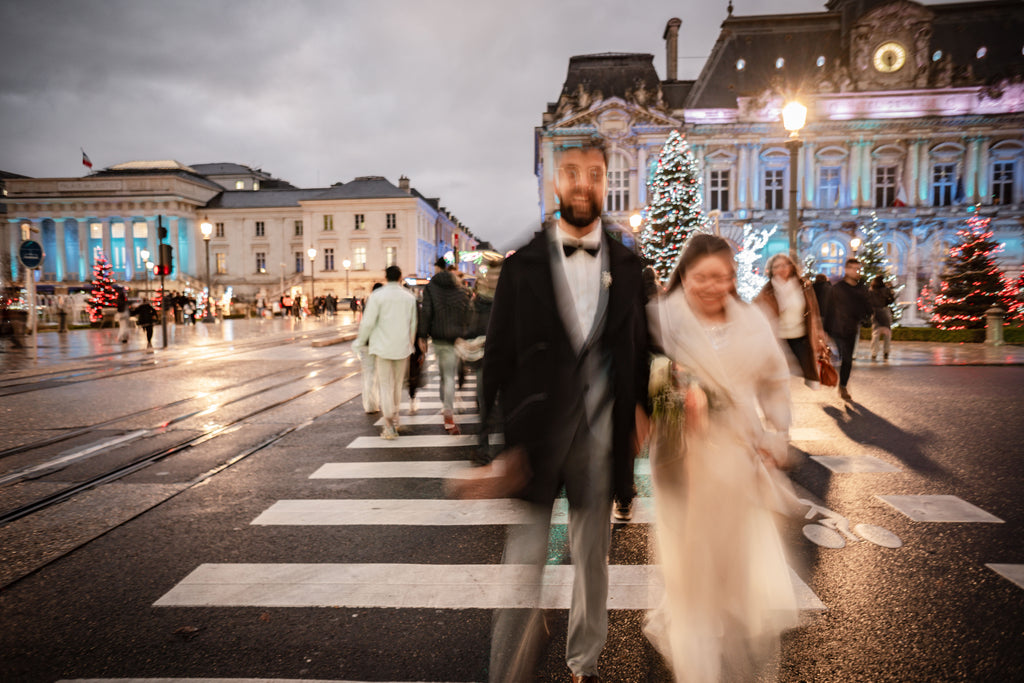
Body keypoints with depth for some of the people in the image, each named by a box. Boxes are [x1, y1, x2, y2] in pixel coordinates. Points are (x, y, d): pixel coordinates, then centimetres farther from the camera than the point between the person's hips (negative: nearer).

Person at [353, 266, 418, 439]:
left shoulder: (377, 296, -8)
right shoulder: (410, 298, 4)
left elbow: (368, 322, -10)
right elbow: (413, 325, 10)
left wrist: (360, 342, 4)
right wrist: (410, 346, 22)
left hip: (382, 347, -3)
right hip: (402, 347, 3)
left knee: (385, 385, 0)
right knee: (397, 384, 17)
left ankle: (390, 425, -6)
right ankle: (394, 418, 30)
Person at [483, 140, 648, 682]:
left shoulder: (628, 266, 5)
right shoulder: (522, 264, -1)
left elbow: (640, 352, 8)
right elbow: (497, 358, -1)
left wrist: (639, 426, 1)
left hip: (600, 435, 3)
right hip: (534, 435, -2)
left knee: (593, 560, 18)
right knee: (522, 565, 1)